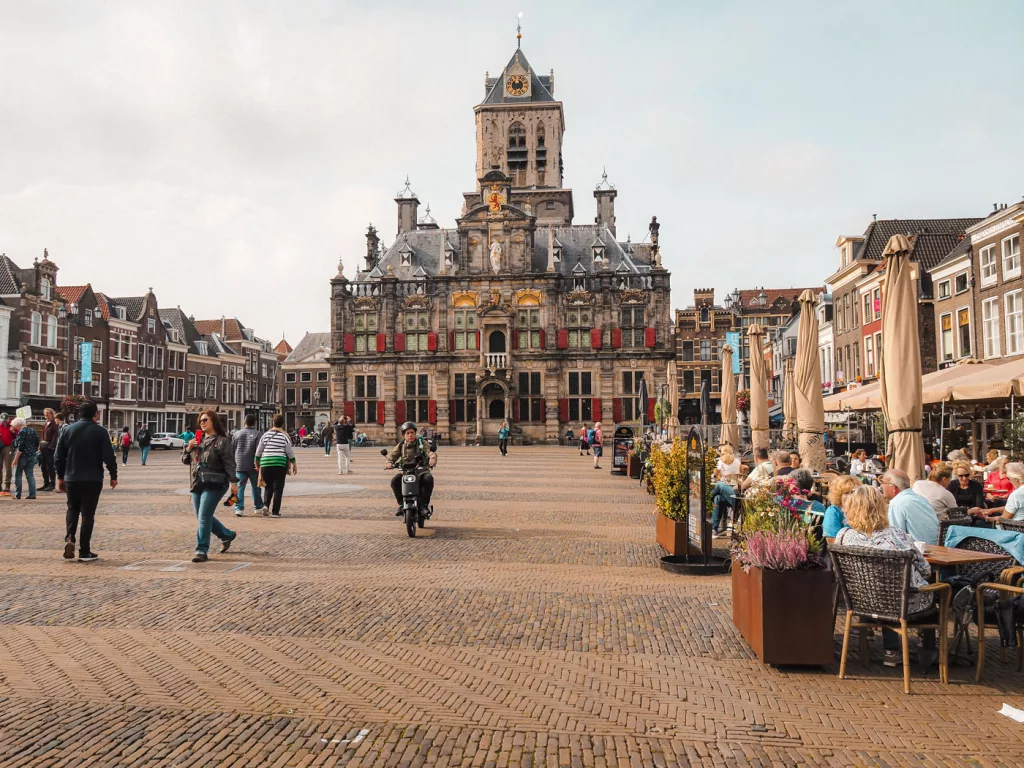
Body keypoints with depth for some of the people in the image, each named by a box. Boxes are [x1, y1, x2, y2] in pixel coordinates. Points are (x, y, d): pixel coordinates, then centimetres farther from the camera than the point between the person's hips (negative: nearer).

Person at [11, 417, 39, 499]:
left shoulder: (21, 432, -14)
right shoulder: (33, 431, 8)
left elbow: (20, 447, -19)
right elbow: (37, 444, 12)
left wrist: (16, 458, -17)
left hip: (22, 456, -7)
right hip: (32, 456, 7)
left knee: (18, 475, 5)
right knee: (30, 475, 7)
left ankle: (18, 495, 6)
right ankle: (32, 494, 3)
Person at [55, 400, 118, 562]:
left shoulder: (67, 430, 3)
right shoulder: (100, 432, -7)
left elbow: (58, 456, 5)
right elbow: (109, 457, -10)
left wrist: (60, 477, 14)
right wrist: (113, 476, 1)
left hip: (71, 478, 3)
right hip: (93, 480, -3)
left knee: (72, 509, 21)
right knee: (88, 513, 3)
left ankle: (69, 538, -2)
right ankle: (84, 552, 5)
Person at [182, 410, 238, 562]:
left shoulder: (222, 441, -7)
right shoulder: (198, 440, 15)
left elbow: (229, 463, -12)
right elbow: (185, 460, 19)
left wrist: (233, 482, -20)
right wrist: (188, 448, -1)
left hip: (214, 485, -8)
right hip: (197, 484, 8)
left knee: (204, 517, -11)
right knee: (203, 517, 13)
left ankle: (202, 551, -5)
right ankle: (227, 535, 33)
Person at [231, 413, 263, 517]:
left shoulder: (236, 434, 6)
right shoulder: (257, 435, -4)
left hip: (239, 466, 1)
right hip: (252, 466, -1)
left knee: (240, 487, 1)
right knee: (256, 487, 12)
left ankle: (239, 508, -8)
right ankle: (258, 507, 21)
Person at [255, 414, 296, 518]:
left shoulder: (266, 434, 6)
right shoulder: (285, 436, -2)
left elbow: (259, 451, 9)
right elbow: (290, 452, 1)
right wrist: (294, 464, 11)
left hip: (265, 463, 3)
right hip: (280, 464, -3)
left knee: (269, 486, 16)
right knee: (278, 488, 3)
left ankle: (266, 504, -5)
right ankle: (275, 511, 2)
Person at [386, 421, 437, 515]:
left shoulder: (422, 443, 4)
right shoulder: (401, 445, 11)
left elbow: (430, 452, -11)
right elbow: (393, 455, 1)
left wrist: (433, 459, -35)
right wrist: (389, 462, -22)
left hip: (421, 470, -2)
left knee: (429, 479, -34)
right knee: (395, 481, -26)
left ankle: (424, 504, -19)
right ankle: (401, 504, -10)